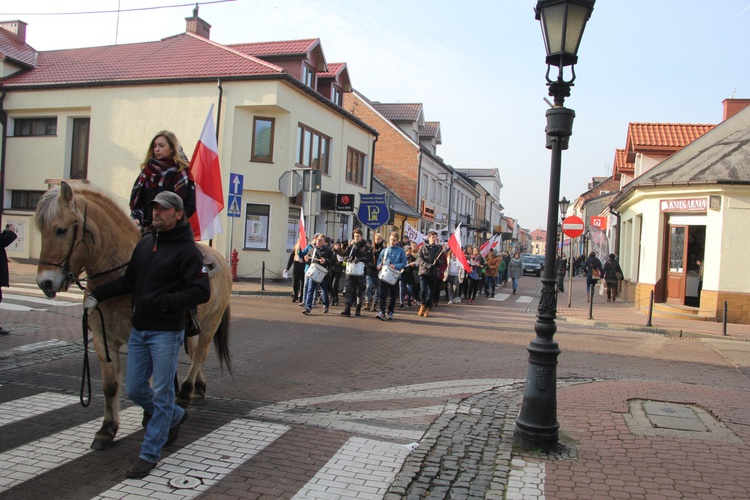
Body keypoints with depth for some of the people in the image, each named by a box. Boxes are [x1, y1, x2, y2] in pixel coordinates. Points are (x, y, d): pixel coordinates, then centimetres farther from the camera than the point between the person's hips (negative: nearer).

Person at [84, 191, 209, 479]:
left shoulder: (186, 250, -13)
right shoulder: (145, 243, 10)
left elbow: (202, 292, -20)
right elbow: (128, 280, 15)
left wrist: (166, 302, -28)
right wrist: (98, 295, 6)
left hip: (166, 333, -8)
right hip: (138, 330, 8)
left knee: (161, 394, 3)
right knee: (134, 390, 15)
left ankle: (150, 454, 17)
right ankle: (175, 416, 39)